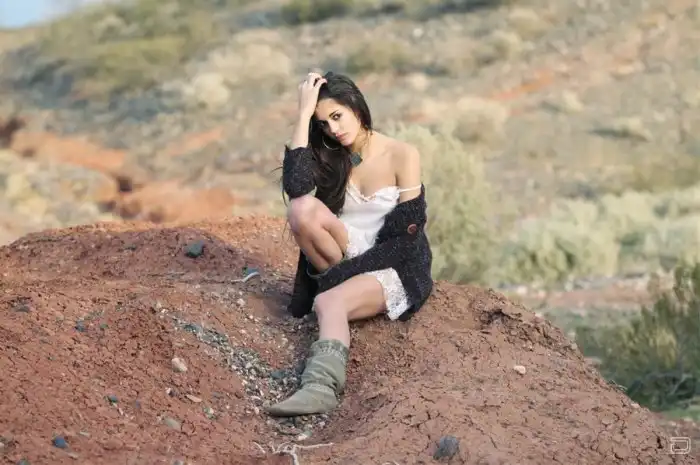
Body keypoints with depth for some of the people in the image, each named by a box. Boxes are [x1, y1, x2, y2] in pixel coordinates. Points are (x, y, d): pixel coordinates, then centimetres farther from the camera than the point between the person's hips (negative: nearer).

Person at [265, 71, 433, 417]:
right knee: (303, 208, -24)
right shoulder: (331, 157, 4)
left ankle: (323, 386, -60)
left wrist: (342, 273, -18)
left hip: (396, 269, -4)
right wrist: (304, 114, -18)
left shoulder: (402, 156, -7)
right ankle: (345, 285, -13)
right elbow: (295, 186, -20)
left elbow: (406, 238, -11)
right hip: (348, 262, 4)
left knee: (329, 302, -36)